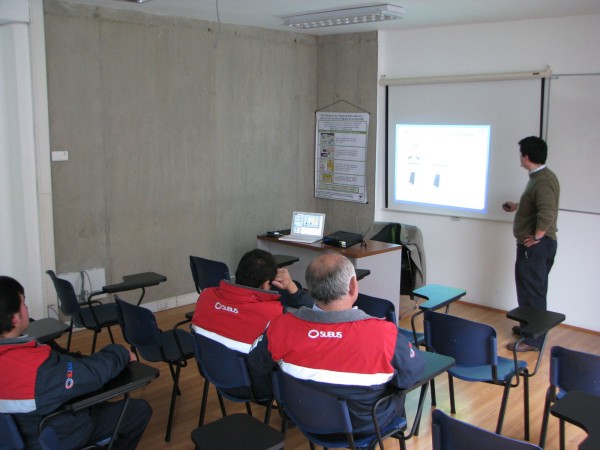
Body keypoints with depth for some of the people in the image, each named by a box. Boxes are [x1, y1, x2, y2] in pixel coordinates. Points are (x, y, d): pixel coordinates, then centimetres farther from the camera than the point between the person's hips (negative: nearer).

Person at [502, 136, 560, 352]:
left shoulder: (542, 181, -23)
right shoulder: (542, 176, 11)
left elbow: (548, 213, -36)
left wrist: (536, 237, -25)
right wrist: (517, 206, 38)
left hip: (536, 245, -11)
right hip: (540, 244, 11)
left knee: (531, 291, -3)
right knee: (534, 289, 21)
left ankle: (533, 339, 4)